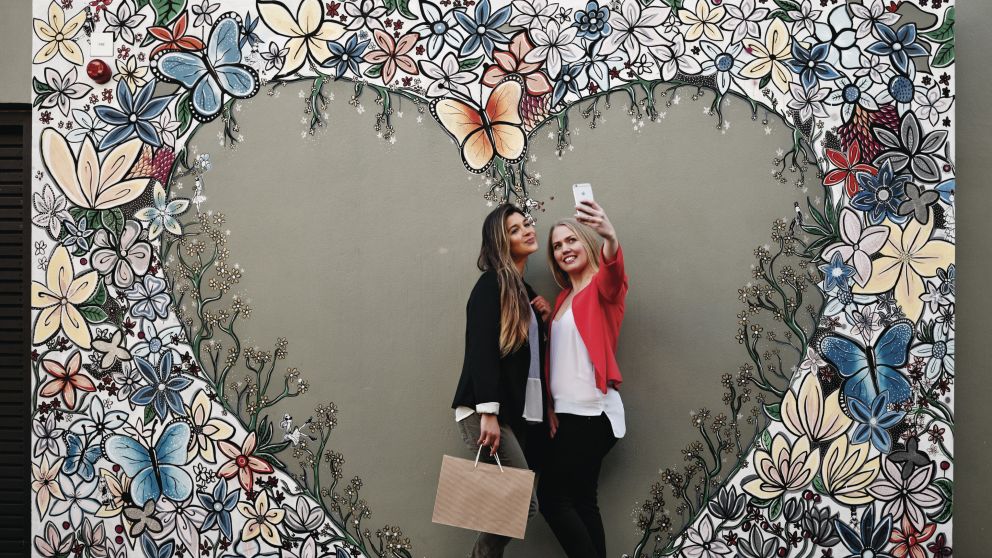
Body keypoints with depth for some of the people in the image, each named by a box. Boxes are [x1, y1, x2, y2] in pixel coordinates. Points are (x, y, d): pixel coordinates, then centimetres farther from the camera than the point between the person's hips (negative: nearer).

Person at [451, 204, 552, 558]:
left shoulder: (525, 291, 19)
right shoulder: (492, 284, -6)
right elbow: (482, 349, -16)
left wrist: (544, 320, 9)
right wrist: (488, 413, -24)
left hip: (517, 413, 8)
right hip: (484, 410, -8)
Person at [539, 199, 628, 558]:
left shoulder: (601, 286, -6)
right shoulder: (563, 298, 16)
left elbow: (612, 273, -31)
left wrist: (611, 238, -53)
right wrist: (550, 406, 4)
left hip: (591, 413, -8)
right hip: (568, 412, 8)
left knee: (552, 496, -8)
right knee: (580, 499, 9)